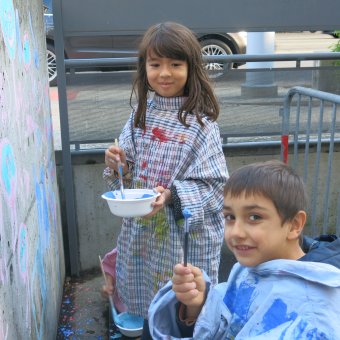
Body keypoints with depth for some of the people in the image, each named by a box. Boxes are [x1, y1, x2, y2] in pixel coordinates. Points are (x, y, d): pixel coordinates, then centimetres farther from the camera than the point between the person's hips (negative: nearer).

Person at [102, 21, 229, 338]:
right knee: (149, 301, 21)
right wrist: (118, 165, -15)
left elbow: (214, 185, -14)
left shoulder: (200, 123, -15)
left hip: (186, 235, -5)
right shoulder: (140, 114, 1)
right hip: (142, 231, 5)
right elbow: (130, 177, 6)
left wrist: (172, 196, -27)